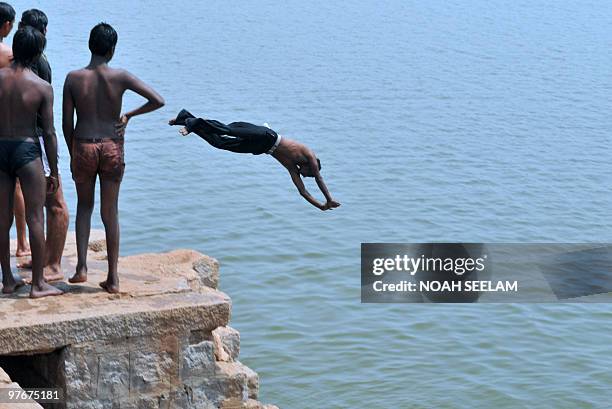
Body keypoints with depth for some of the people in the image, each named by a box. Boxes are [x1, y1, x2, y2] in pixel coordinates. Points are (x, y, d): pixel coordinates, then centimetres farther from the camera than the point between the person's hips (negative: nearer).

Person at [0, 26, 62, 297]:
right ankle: (38, 284, 7)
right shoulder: (42, 87, -10)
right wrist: (53, 171, 1)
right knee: (35, 219, 4)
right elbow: (48, 132, -7)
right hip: (27, 150, -3)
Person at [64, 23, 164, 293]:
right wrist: (129, 115, 2)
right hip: (112, 148, 0)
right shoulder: (121, 77, -7)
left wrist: (72, 156, 10)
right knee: (110, 213, 9)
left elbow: (67, 124, -3)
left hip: (83, 147, 0)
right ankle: (113, 278, 12)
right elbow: (158, 101, -12)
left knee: (84, 206, 21)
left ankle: (82, 267, 8)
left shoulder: (73, 78, -6)